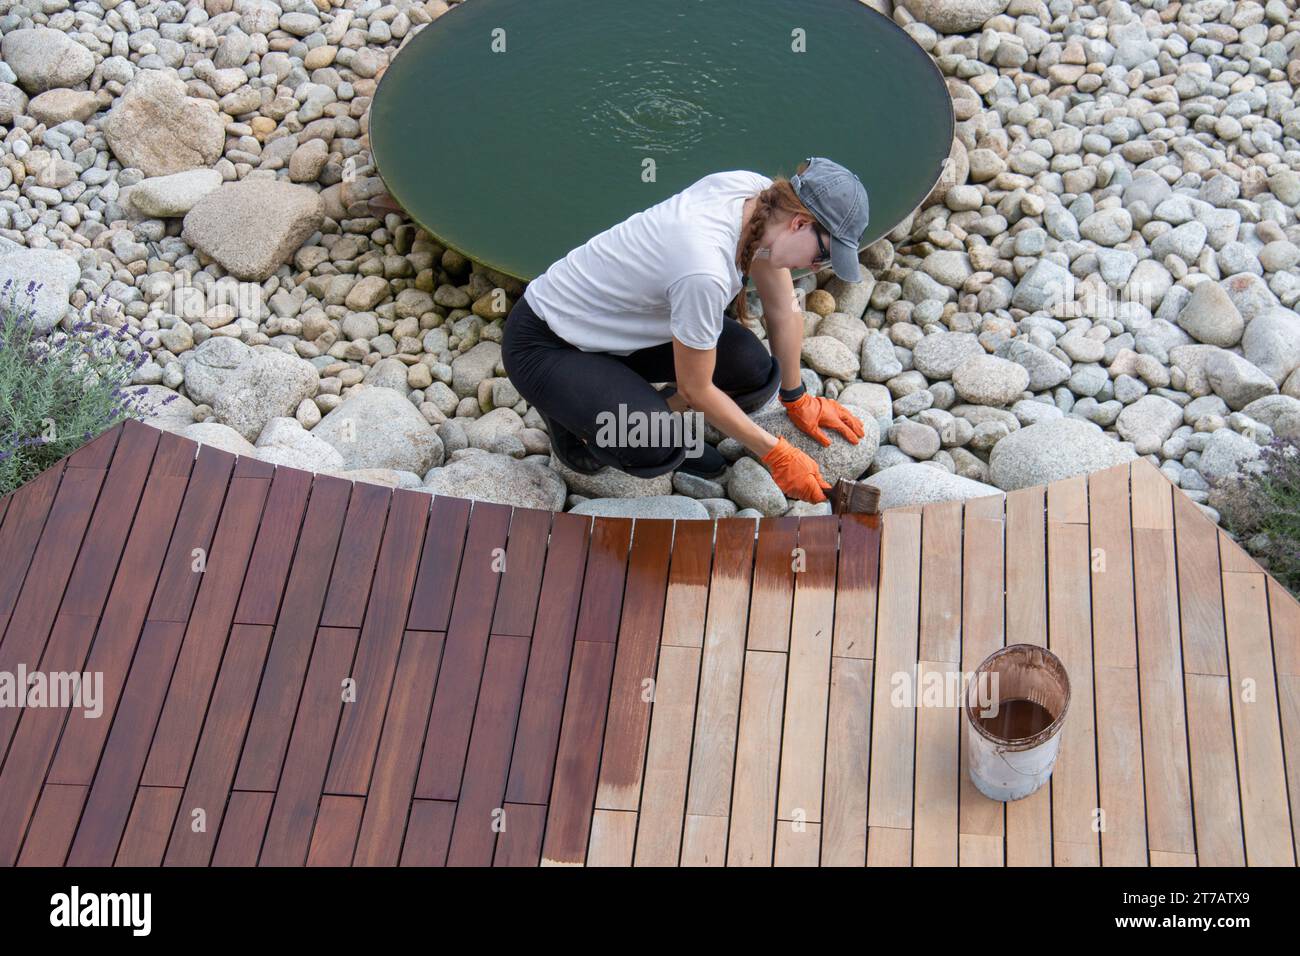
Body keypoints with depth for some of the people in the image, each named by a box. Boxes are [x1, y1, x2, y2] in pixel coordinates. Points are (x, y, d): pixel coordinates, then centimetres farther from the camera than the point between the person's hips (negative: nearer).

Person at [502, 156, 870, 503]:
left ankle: (653, 415, 11)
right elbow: (696, 388, -22)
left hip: (620, 327, 8)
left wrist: (797, 399, 11)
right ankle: (572, 415, 2)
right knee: (657, 454, -30)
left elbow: (783, 309, 2)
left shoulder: (761, 196, -14)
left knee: (755, 373, -13)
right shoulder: (705, 272, -37)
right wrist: (776, 454, -13)